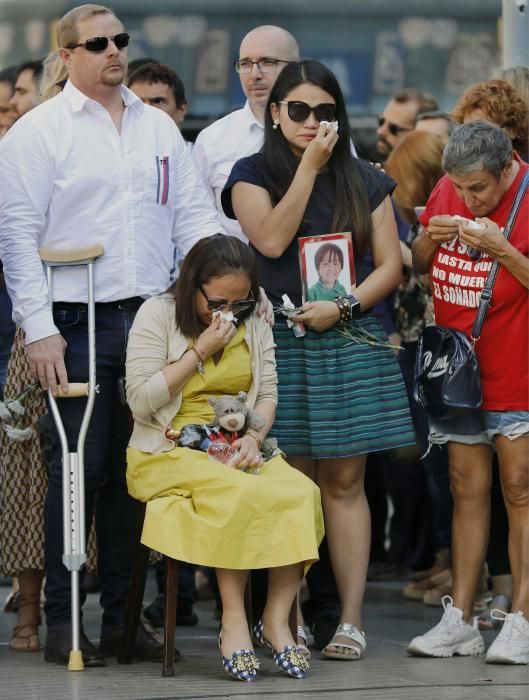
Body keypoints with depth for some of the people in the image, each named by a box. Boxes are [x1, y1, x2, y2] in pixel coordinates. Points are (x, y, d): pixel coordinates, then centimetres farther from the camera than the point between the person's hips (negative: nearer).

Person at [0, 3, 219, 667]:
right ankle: (62, 622, 3)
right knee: (80, 471, -4)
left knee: (134, 471, 7)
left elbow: (192, 214, 15)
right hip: (78, 326, -4)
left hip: (152, 319, 4)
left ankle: (124, 615, 14)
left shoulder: (158, 127, 14)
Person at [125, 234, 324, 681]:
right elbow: (141, 402, -8)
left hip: (239, 448, 5)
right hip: (169, 453, -5)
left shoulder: (254, 322, 13)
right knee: (239, 494, -37)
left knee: (302, 492, -27)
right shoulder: (158, 315, -2)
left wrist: (253, 437, -9)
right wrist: (200, 350, -11)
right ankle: (234, 621, -29)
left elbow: (267, 393, 12)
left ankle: (277, 618, -23)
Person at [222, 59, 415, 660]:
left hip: (348, 337, 1)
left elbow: (390, 265, 7)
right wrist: (309, 167, -10)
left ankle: (350, 619, -2)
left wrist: (345, 305, -9)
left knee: (344, 481, -1)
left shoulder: (365, 182, 11)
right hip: (280, 340, -1)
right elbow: (271, 239, -12)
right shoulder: (253, 174, 6)